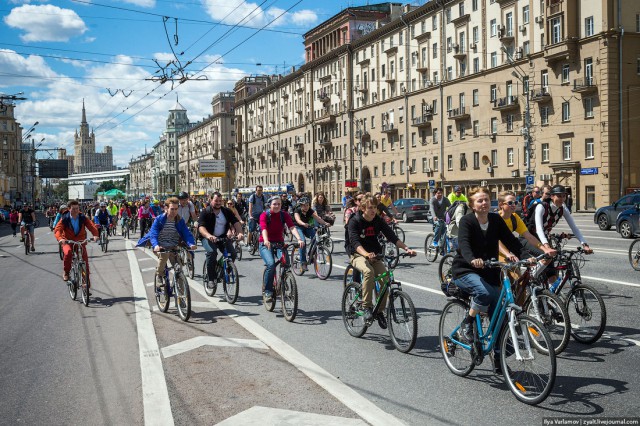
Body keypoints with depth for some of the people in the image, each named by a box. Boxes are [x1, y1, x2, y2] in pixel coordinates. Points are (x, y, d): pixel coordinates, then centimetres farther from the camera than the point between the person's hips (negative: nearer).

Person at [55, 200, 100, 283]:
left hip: (80, 242, 2)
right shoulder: (65, 219, -9)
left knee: (85, 259, -9)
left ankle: (87, 279, 7)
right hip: (67, 242, -2)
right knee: (68, 252, -32)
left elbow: (92, 226, -14)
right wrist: (60, 238, -40)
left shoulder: (83, 218, -5)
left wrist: (95, 235, -35)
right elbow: (57, 229, -19)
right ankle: (66, 272, -11)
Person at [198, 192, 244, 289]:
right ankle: (211, 278, -19)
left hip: (222, 237, 3)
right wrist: (208, 236, -42)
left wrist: (240, 233, -28)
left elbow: (236, 222, -6)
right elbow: (201, 227, -21)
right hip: (208, 238, -3)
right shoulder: (205, 212, -7)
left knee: (232, 253, -19)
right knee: (212, 252, -32)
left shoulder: (226, 211, 4)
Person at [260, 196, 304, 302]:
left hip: (279, 244, 3)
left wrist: (299, 239, -35)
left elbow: (292, 227, -17)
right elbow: (264, 229, -26)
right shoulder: (264, 215, -9)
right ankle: (267, 292, -15)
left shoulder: (284, 215, -2)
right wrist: (266, 241, -47)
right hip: (266, 245, -3)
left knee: (286, 263, -24)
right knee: (271, 264, -28)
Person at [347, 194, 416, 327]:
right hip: (358, 255, -4)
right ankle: (367, 306, -25)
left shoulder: (379, 221, 0)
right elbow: (355, 242, -26)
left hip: (375, 256, 4)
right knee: (368, 271, -35)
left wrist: (406, 249, -23)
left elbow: (392, 236, -7)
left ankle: (380, 311, 1)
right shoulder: (355, 221, -12)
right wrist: (366, 254, -45)